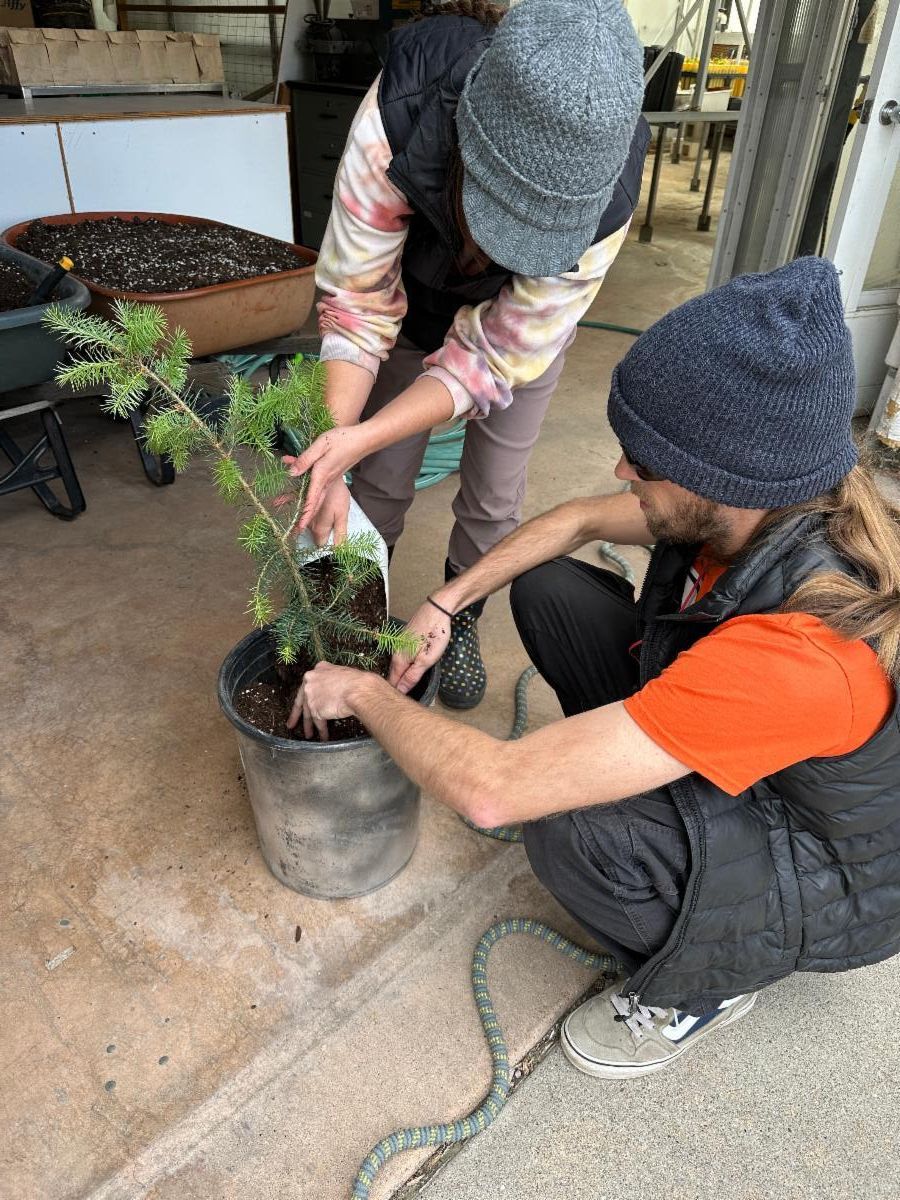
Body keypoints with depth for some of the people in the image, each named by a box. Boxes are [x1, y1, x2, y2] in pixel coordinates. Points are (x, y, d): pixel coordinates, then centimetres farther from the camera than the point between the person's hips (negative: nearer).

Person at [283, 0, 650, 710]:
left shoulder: (605, 198, -38)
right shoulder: (396, 124, -39)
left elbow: (496, 354, -32)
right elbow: (357, 305, -30)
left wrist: (360, 440, -42)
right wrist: (332, 454, -42)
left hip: (520, 333, 0)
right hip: (415, 311, 1)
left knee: (493, 499, 6)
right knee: (381, 484, 3)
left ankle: (461, 624, 34)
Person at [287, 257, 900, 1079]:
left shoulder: (803, 650, -43)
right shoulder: (768, 503, -18)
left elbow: (489, 790, -43)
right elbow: (577, 521, 0)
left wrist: (363, 693, -25)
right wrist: (446, 603, -10)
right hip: (721, 747, 6)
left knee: (574, 831, -36)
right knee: (549, 591, -6)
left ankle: (708, 982, -1)